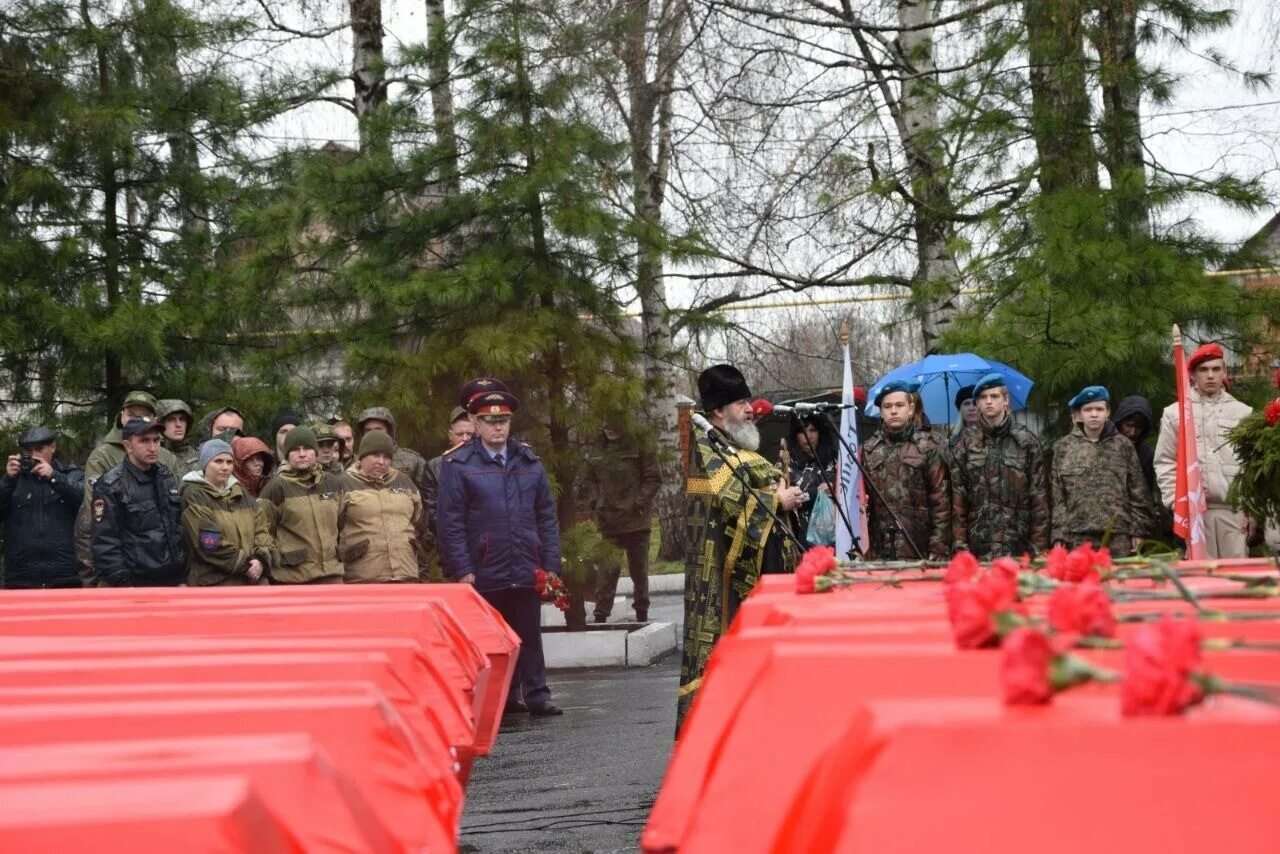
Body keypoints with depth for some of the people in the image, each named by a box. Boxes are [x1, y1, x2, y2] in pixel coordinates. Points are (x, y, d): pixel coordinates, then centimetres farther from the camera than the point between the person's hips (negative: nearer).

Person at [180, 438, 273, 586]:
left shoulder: (242, 494, 18)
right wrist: (244, 564, -13)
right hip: (213, 582, -6)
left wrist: (261, 559, -6)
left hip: (253, 579, 6)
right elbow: (209, 543, -13)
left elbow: (261, 529, 13)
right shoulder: (194, 497, -4)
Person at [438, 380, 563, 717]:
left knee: (529, 635, 6)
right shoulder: (457, 465, -3)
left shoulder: (529, 462, 10)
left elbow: (546, 517, 11)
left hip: (526, 571, 3)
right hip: (484, 573, -3)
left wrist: (551, 565, 5)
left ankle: (536, 695, 12)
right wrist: (462, 570, -11)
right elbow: (450, 522, -6)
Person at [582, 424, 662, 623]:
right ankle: (601, 615, -6)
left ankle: (642, 613, 22)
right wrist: (597, 501, 3)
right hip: (608, 520, 2)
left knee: (639, 569, 10)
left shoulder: (641, 445, -5)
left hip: (636, 518, -2)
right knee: (607, 569, -8)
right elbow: (590, 479, 19)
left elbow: (653, 479, -5)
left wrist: (638, 503, -13)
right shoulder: (599, 448, 8)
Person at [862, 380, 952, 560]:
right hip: (879, 554, 3)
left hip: (920, 553, -3)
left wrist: (938, 552, -10)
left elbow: (941, 503, -4)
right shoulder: (869, 450, 10)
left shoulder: (930, 447, -1)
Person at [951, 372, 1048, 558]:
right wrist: (960, 544, -3)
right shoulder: (966, 444, 8)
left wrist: (1039, 545, -3)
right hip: (978, 547, 1)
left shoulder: (1026, 442, 5)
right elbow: (958, 498, 5)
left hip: (1019, 546, -1)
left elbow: (1039, 496, 3)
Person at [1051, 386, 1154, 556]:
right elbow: (1058, 497, 6)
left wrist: (1138, 531, 1)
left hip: (1118, 534, 0)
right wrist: (1059, 535, -1)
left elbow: (1137, 492, 8)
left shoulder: (1122, 445, 8)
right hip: (1079, 536, 0)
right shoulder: (1064, 447, 7)